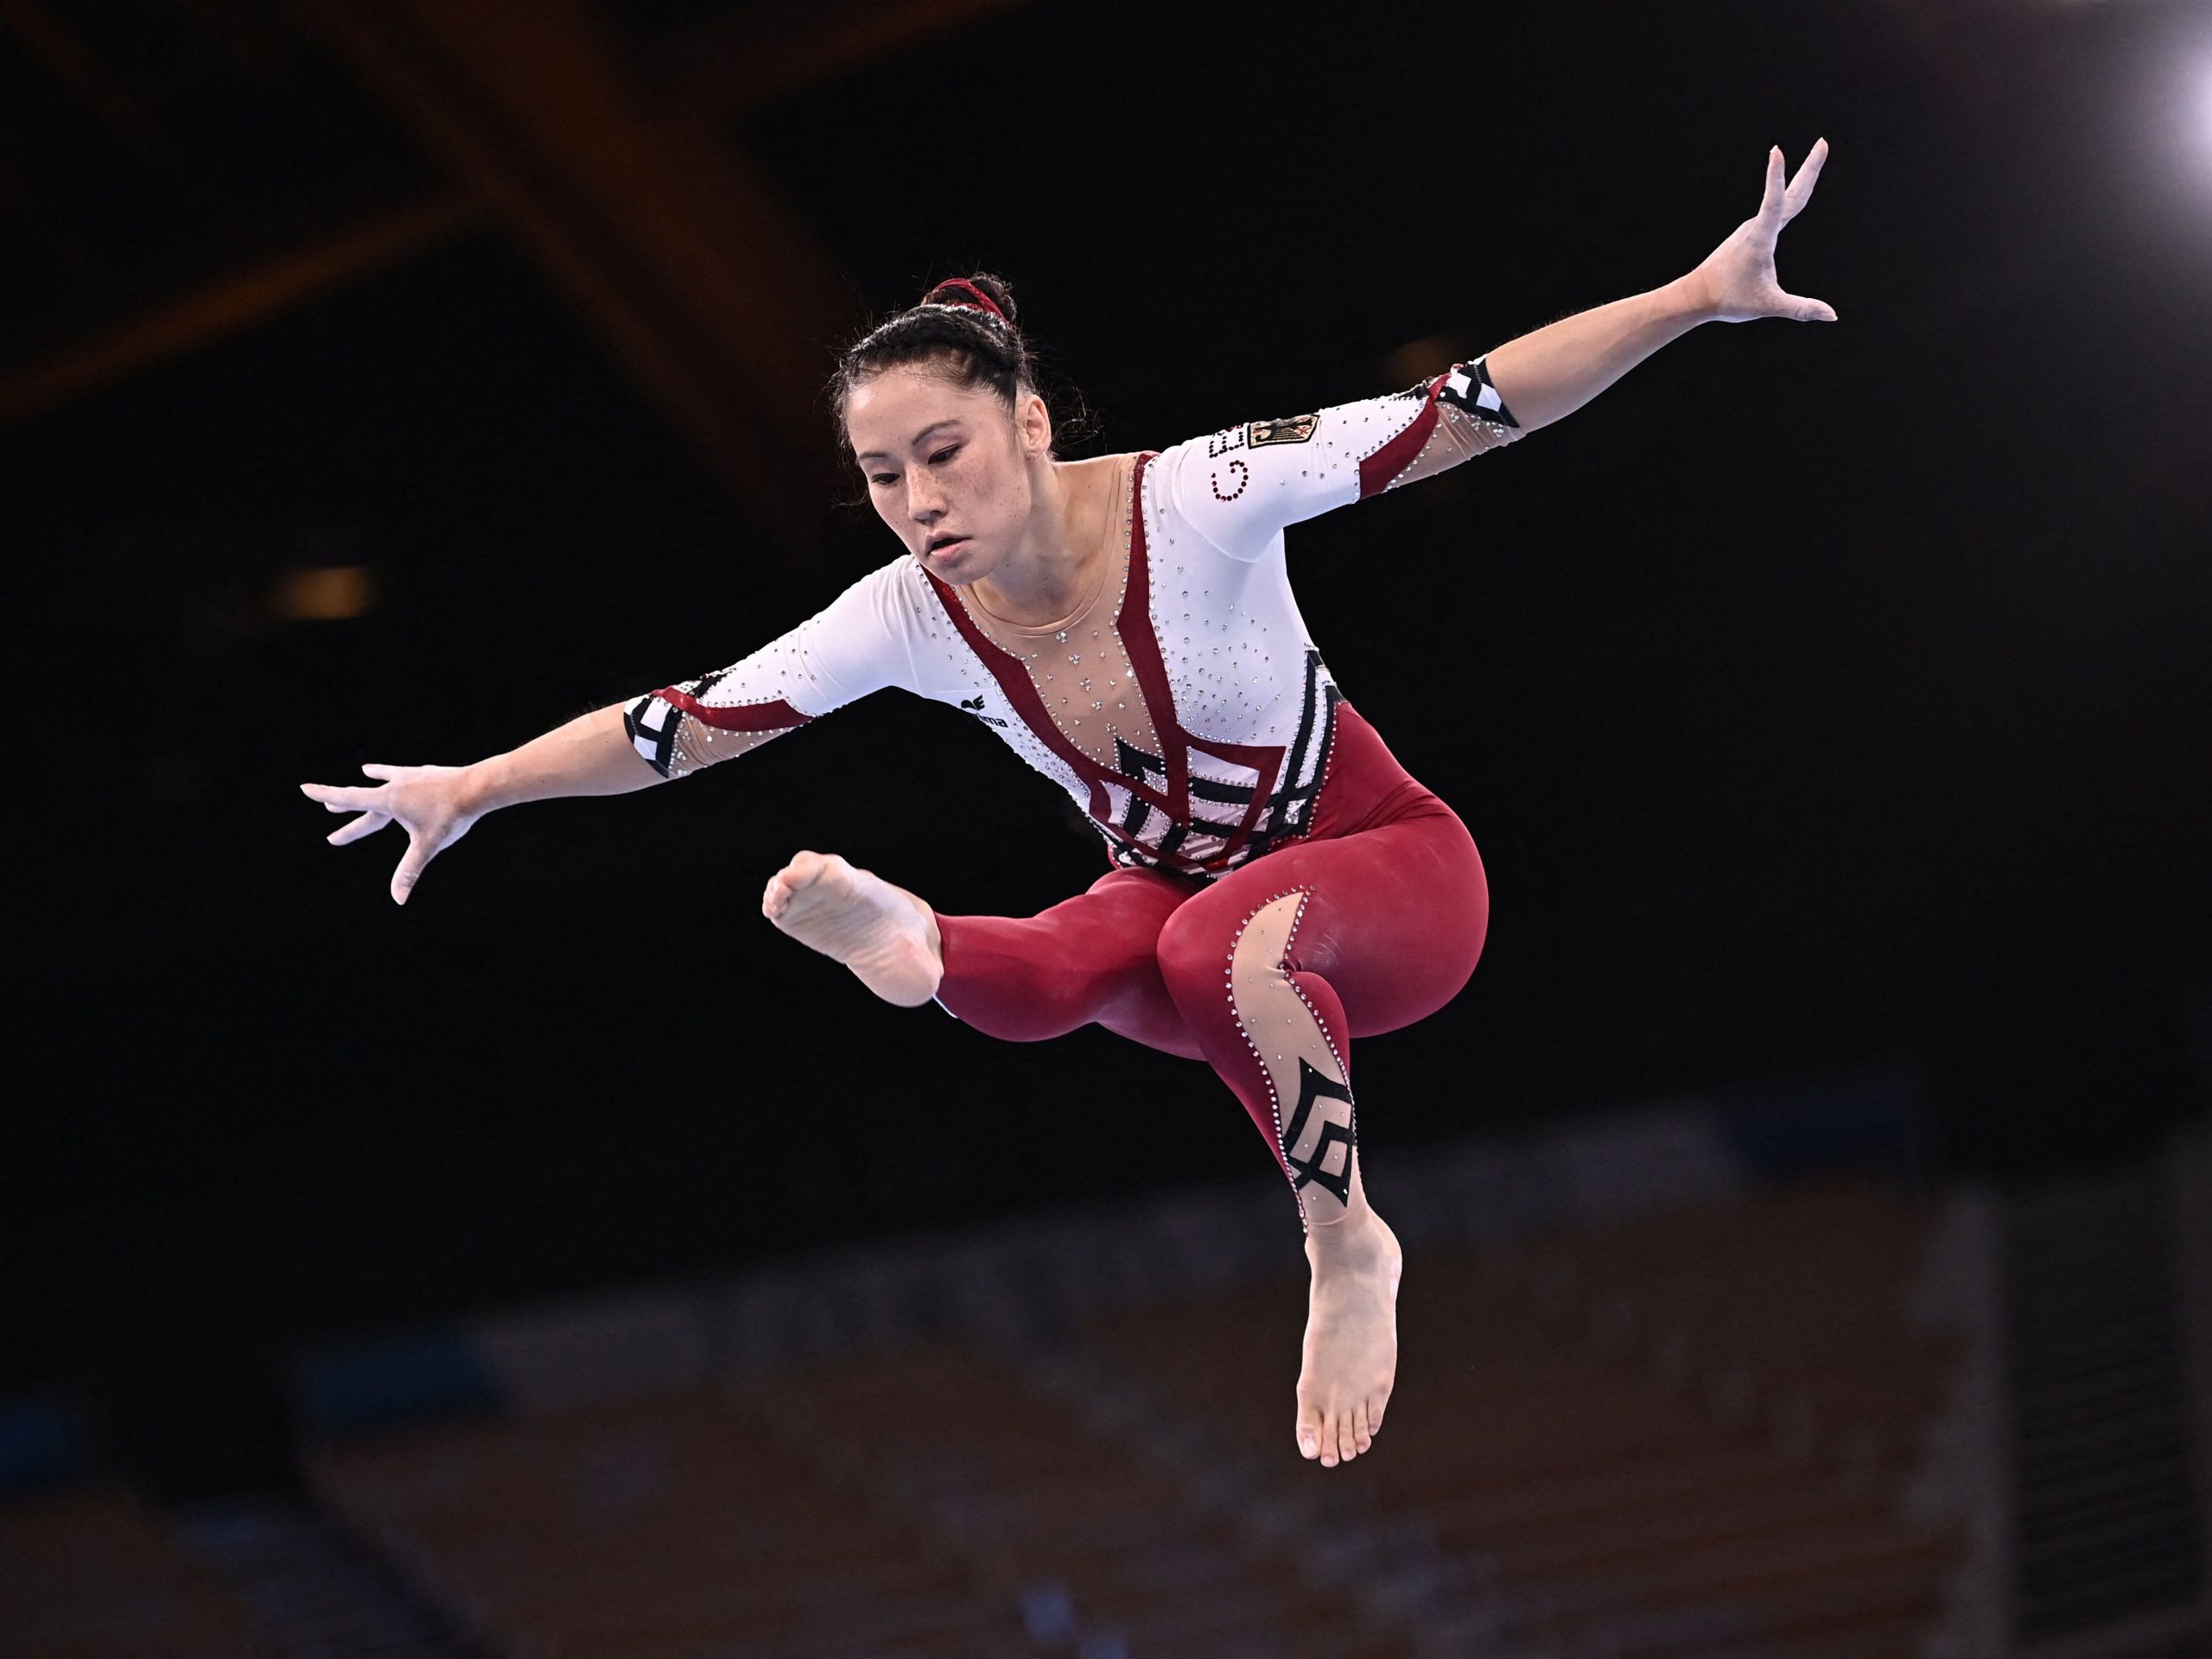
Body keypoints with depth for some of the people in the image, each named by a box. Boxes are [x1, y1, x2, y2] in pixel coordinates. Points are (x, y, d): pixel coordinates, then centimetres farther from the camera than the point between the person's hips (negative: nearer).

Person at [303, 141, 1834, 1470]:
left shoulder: (1195, 502, -28)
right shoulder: (905, 621, -15)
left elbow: (1461, 412, -31)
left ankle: (1348, 1252, -23)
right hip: (1179, 900, 4)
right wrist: (472, 789, 3)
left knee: (1226, 942, -38)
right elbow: (685, 722, -3)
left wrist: (1699, 297, -39)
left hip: (1389, 877, -4)